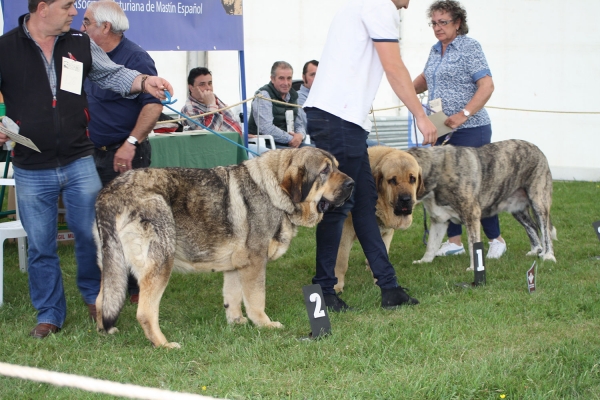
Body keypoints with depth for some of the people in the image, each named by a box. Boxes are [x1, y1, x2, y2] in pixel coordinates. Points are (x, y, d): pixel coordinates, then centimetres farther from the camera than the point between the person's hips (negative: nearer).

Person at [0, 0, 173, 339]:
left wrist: (143, 82, -14)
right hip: (32, 169, -2)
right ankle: (49, 314, 21)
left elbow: (112, 74, 5)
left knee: (91, 234, 7)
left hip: (79, 162, 2)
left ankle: (95, 296, 30)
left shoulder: (81, 44, 3)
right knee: (41, 246, 7)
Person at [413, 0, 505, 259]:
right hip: (441, 130, 7)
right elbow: (425, 80, 27)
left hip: (470, 130, -7)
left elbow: (486, 86, -15)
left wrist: (463, 115, -24)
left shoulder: (470, 47, -9)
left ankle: (496, 239, 11)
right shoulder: (435, 51, 13)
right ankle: (454, 241, 14)